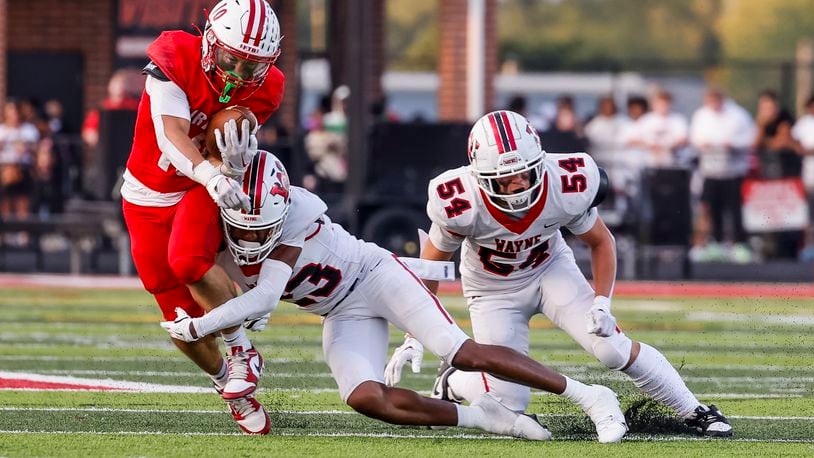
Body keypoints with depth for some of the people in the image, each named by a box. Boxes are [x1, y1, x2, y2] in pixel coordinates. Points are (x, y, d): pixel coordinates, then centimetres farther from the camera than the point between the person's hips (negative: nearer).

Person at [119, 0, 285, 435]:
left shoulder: (263, 89, -14)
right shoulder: (175, 59, -25)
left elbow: (231, 161, -15)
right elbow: (172, 136, -35)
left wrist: (236, 161, -40)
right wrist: (212, 175, -52)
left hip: (204, 189, 0)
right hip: (149, 195, 0)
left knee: (188, 260, -32)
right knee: (183, 321, 0)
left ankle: (241, 349, -13)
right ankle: (227, 382, 27)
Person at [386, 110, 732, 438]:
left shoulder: (566, 189, -29)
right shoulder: (461, 206, -34)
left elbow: (600, 242, -7)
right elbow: (431, 265, -14)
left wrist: (602, 303, -17)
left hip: (550, 269, 1)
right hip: (494, 289, -1)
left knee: (613, 348, -15)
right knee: (509, 401, -10)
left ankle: (694, 412, 2)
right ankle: (450, 383, 23)